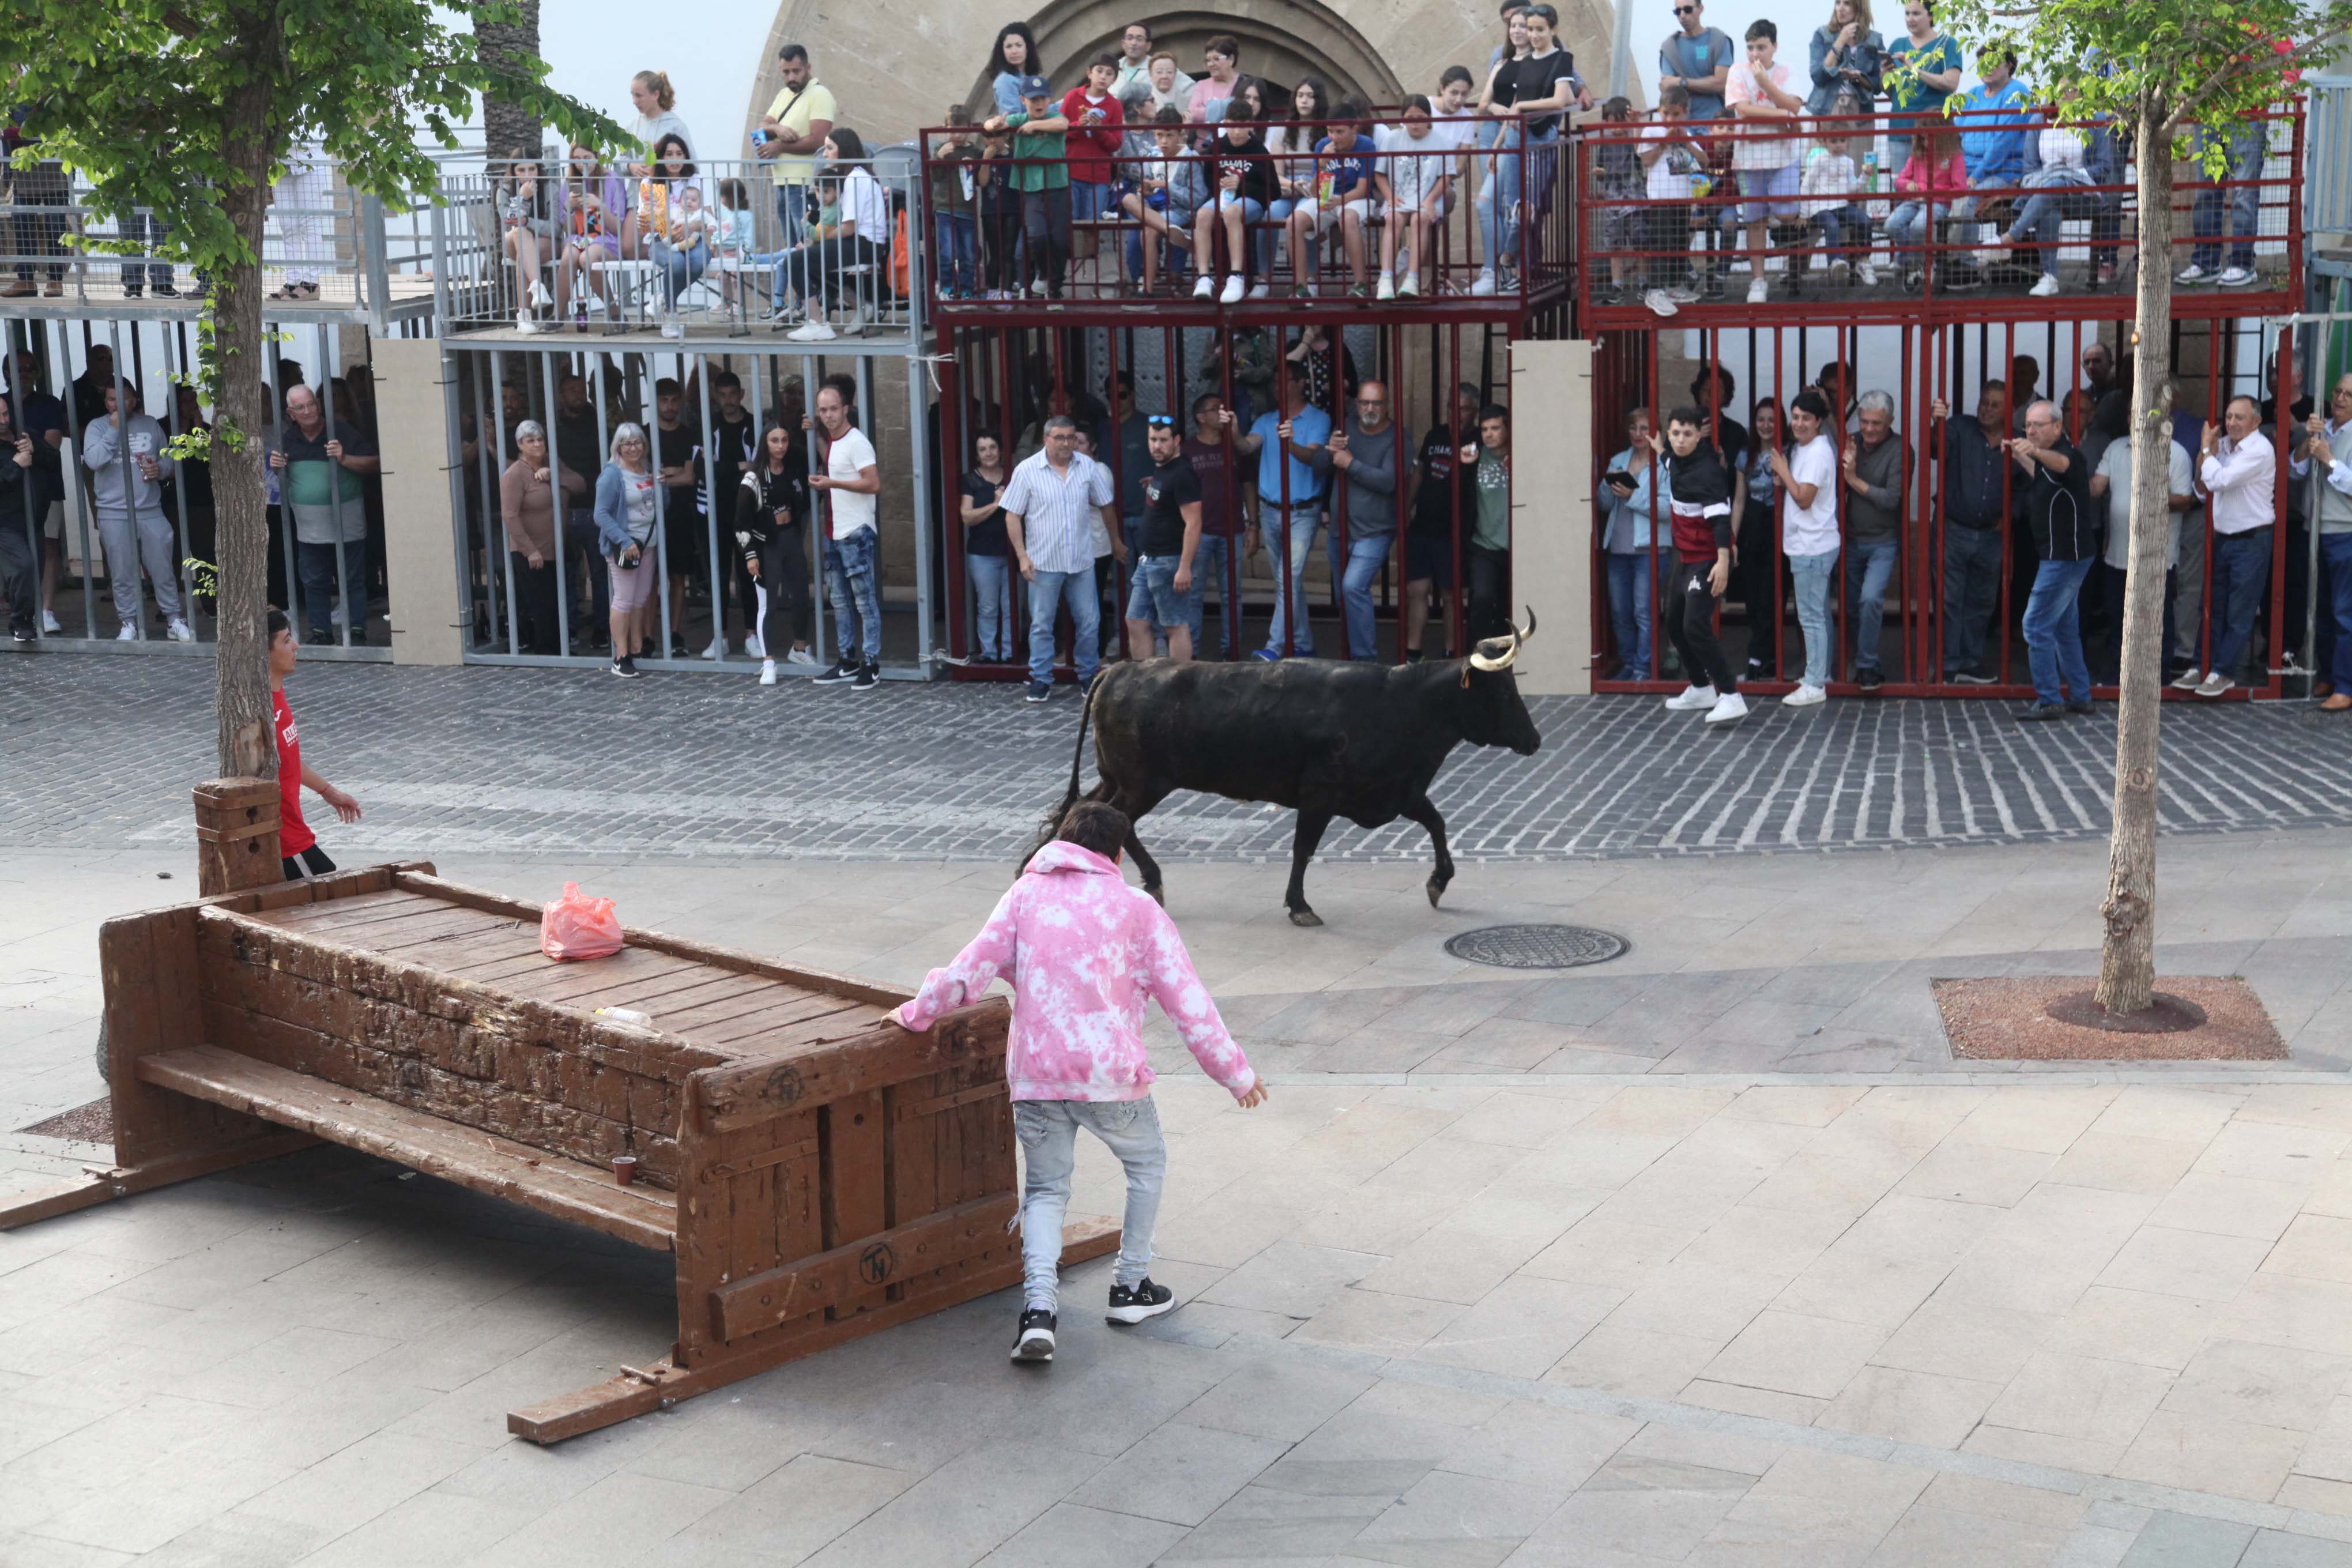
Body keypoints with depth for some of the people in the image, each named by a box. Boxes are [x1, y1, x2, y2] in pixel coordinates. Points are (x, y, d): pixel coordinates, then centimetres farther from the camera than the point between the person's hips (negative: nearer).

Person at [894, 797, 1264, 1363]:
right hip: (1110, 1073, -2)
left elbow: (970, 971, 1)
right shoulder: (1136, 907, 3)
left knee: (1046, 1189, 14)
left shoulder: (1027, 894, 8)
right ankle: (1131, 1286, 29)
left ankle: (1039, 1308, -6)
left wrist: (916, 1013, 16)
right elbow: (1185, 999, 2)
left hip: (1034, 1075, 2)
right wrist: (1234, 1072, 8)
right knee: (1147, 1166, 24)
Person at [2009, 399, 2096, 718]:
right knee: (2065, 627, 17)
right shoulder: (2046, 458, 12)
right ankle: (2079, 696, 25)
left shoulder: (2069, 453, -17)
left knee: (2036, 626, -10)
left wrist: (2035, 452, -63)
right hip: (2061, 556, 11)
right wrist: (2022, 459, 31)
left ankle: (2049, 701, -6)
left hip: (2066, 556, -11)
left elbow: (2061, 464, -44)